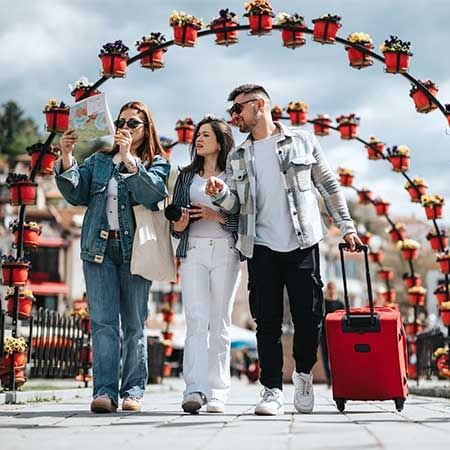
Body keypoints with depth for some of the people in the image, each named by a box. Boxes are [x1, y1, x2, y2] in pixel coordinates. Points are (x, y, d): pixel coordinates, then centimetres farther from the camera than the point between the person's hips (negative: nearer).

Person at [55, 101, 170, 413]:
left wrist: (128, 158, -21)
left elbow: (153, 194, -13)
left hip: (135, 249, -2)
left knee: (135, 324, 2)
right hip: (99, 247, 2)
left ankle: (133, 391, 7)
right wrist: (66, 158, -8)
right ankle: (105, 390, -9)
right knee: (103, 321, -6)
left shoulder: (157, 164, 8)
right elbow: (76, 194, 5)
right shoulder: (99, 160, 18)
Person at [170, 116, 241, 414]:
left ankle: (217, 394, 2)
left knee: (220, 323, 0)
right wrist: (179, 224, -3)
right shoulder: (187, 176, 18)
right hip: (193, 251, 2)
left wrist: (217, 216, -12)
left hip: (226, 252, -2)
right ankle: (194, 391, -20)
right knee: (196, 320, -12)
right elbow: (174, 219, 18)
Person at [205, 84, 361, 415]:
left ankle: (303, 374, 22)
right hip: (261, 247, 2)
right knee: (267, 321, -2)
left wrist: (346, 225, 5)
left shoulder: (302, 142, 7)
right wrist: (221, 193, -11)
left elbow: (329, 186, 10)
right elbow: (235, 206, 11)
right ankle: (273, 389, 4)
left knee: (309, 315, -2)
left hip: (303, 243, -2)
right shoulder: (237, 157, 15)